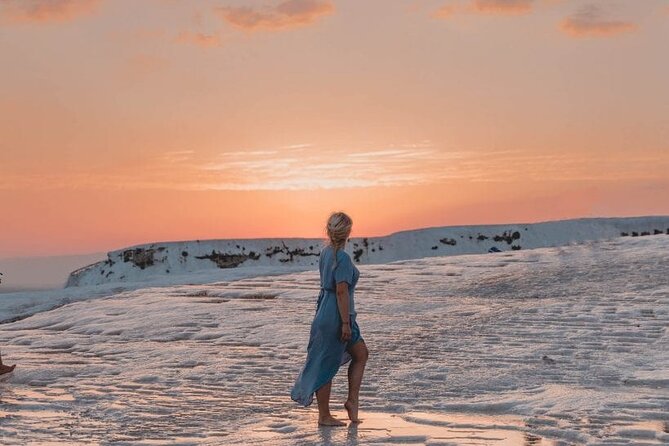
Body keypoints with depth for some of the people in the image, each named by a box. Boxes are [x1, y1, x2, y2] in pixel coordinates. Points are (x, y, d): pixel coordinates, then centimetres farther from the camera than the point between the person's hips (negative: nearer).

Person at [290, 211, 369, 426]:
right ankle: (324, 416, 10)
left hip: (325, 312, 9)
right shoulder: (342, 257, -19)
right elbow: (341, 291, -22)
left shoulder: (325, 252, 9)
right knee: (327, 366, 0)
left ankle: (352, 400, 15)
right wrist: (345, 323, -20)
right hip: (336, 317, -9)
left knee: (361, 354, 16)